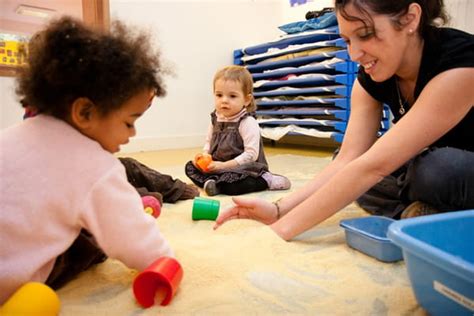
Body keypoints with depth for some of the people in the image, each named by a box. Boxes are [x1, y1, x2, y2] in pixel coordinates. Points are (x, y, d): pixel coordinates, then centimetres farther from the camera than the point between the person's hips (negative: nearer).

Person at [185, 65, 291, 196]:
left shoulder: (248, 123, -18)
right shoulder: (215, 120, 4)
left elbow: (251, 154, -22)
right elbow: (209, 143, 16)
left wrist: (224, 165, -24)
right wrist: (203, 156, -6)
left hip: (245, 170, -7)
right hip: (218, 167, 7)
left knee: (229, 184, -35)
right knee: (190, 167, 0)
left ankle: (266, 180, -15)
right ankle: (212, 181, -23)